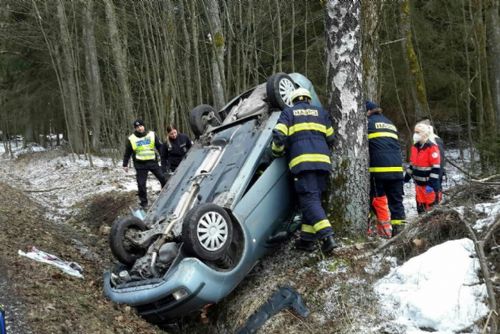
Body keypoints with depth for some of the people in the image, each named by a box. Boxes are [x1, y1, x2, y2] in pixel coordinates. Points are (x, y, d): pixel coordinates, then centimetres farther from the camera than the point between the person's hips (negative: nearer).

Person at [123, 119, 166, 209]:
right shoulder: (131, 139, -3)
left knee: (163, 178, 3)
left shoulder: (152, 135, 0)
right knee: (141, 184, 2)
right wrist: (125, 164, 7)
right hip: (140, 165, -1)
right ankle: (144, 202, 14)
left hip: (153, 162, 1)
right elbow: (127, 153, 6)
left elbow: (159, 147, 6)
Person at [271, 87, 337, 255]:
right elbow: (330, 138, 19)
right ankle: (307, 239, 8)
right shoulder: (320, 112, 23)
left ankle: (327, 236, -25)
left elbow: (278, 135, -2)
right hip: (322, 160, 4)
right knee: (313, 198, 10)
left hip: (302, 161, -4)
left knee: (310, 199, -9)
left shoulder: (288, 112, 13)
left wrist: (277, 152, 16)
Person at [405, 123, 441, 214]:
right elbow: (412, 163, 19)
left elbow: (436, 168, -18)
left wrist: (431, 184, -22)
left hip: (429, 183, -8)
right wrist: (407, 177, 17)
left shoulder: (432, 147, -15)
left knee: (431, 206, -3)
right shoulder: (415, 147, 9)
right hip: (418, 183, 8)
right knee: (420, 206, 14)